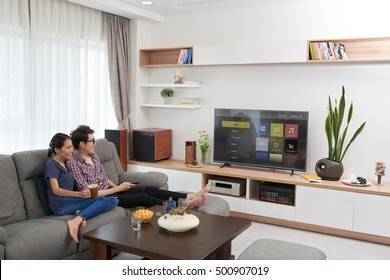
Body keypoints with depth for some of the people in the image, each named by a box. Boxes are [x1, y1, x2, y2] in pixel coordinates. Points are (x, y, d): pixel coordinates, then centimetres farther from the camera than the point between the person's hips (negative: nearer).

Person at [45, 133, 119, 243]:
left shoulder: (65, 163, 27)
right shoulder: (51, 164, 2)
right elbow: (55, 190, -11)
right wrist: (79, 194, -26)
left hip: (70, 202, 8)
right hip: (61, 204, -8)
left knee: (113, 201, -12)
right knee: (103, 200, -24)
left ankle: (78, 216, -29)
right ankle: (77, 220, -35)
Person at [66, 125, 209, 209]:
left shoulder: (93, 156, 9)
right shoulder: (73, 163, -16)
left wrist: (116, 187, 1)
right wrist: (118, 189, -15)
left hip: (109, 190, 8)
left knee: (149, 189, -8)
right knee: (143, 197, -22)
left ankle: (191, 196, -12)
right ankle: (187, 205, -24)